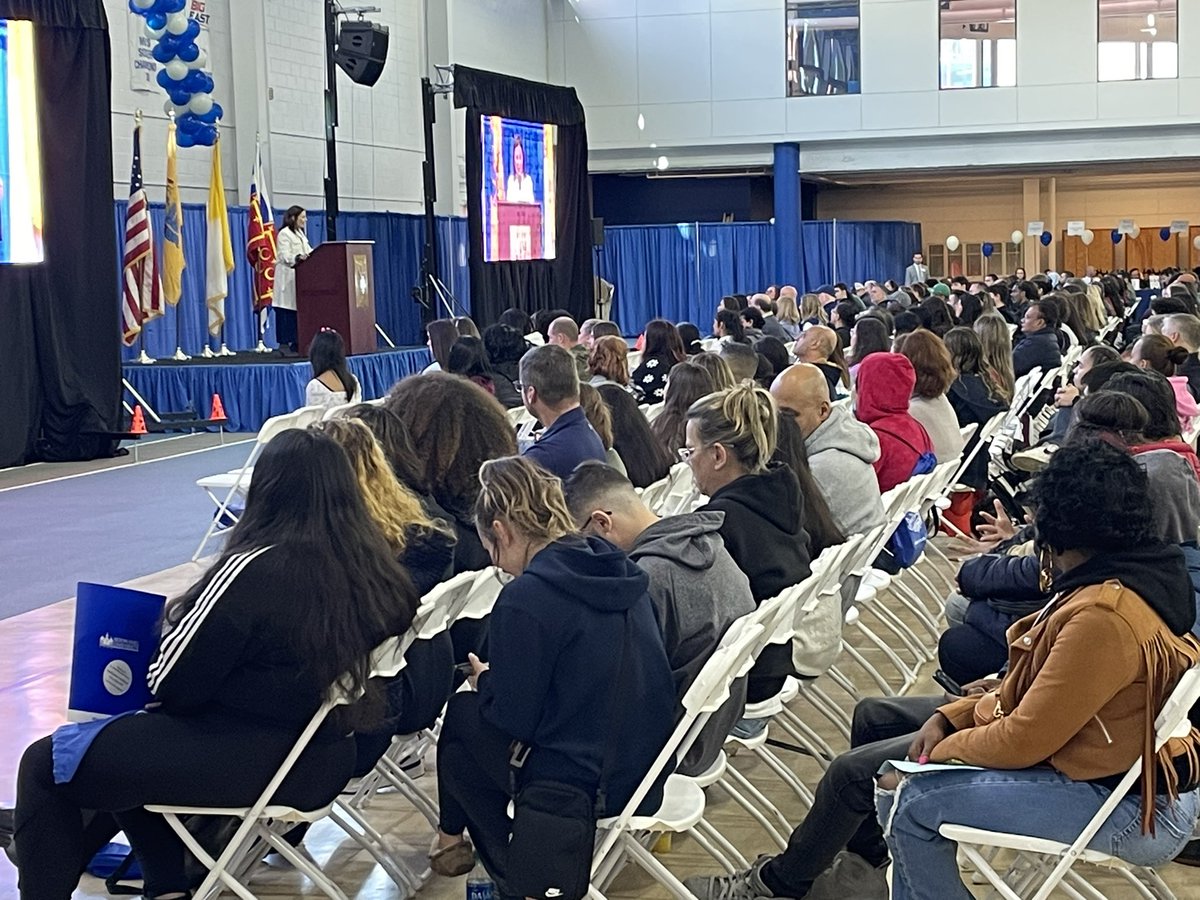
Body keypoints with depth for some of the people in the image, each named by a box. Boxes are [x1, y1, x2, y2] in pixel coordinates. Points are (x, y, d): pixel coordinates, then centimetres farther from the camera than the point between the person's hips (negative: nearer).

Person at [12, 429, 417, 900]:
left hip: (248, 762, -8)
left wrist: (175, 618, 5)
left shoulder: (257, 569, -22)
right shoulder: (372, 564, -4)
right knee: (126, 739, 30)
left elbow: (172, 683, -16)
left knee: (44, 764, 5)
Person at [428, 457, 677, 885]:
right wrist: (500, 678, 21)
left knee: (462, 712, 16)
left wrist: (485, 681, 5)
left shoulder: (524, 599, -21)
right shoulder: (620, 573, 2)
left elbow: (512, 718, -16)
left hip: (582, 786, -7)